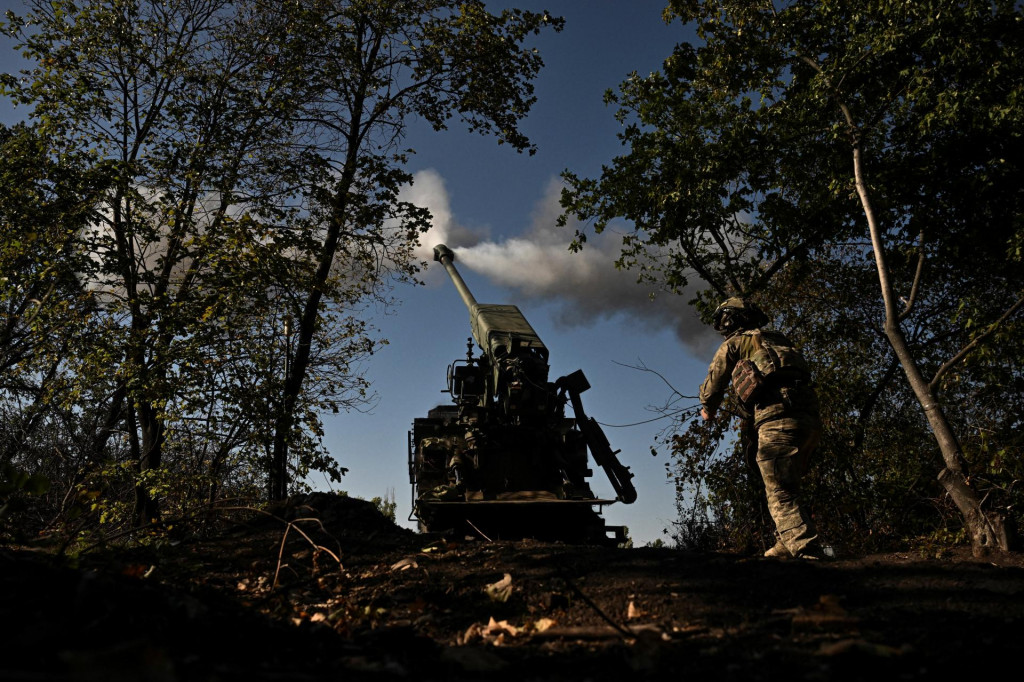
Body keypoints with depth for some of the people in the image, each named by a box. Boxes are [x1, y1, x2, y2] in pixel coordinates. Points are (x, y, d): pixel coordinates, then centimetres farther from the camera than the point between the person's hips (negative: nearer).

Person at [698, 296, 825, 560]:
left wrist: (708, 409, 42)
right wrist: (748, 420, 43)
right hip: (810, 418, 7)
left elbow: (713, 384, 20)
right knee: (786, 488, 19)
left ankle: (808, 553, -23)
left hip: (777, 418, -7)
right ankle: (786, 545, 15)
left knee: (780, 494, -11)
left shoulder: (733, 344, 13)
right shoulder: (777, 341, 31)